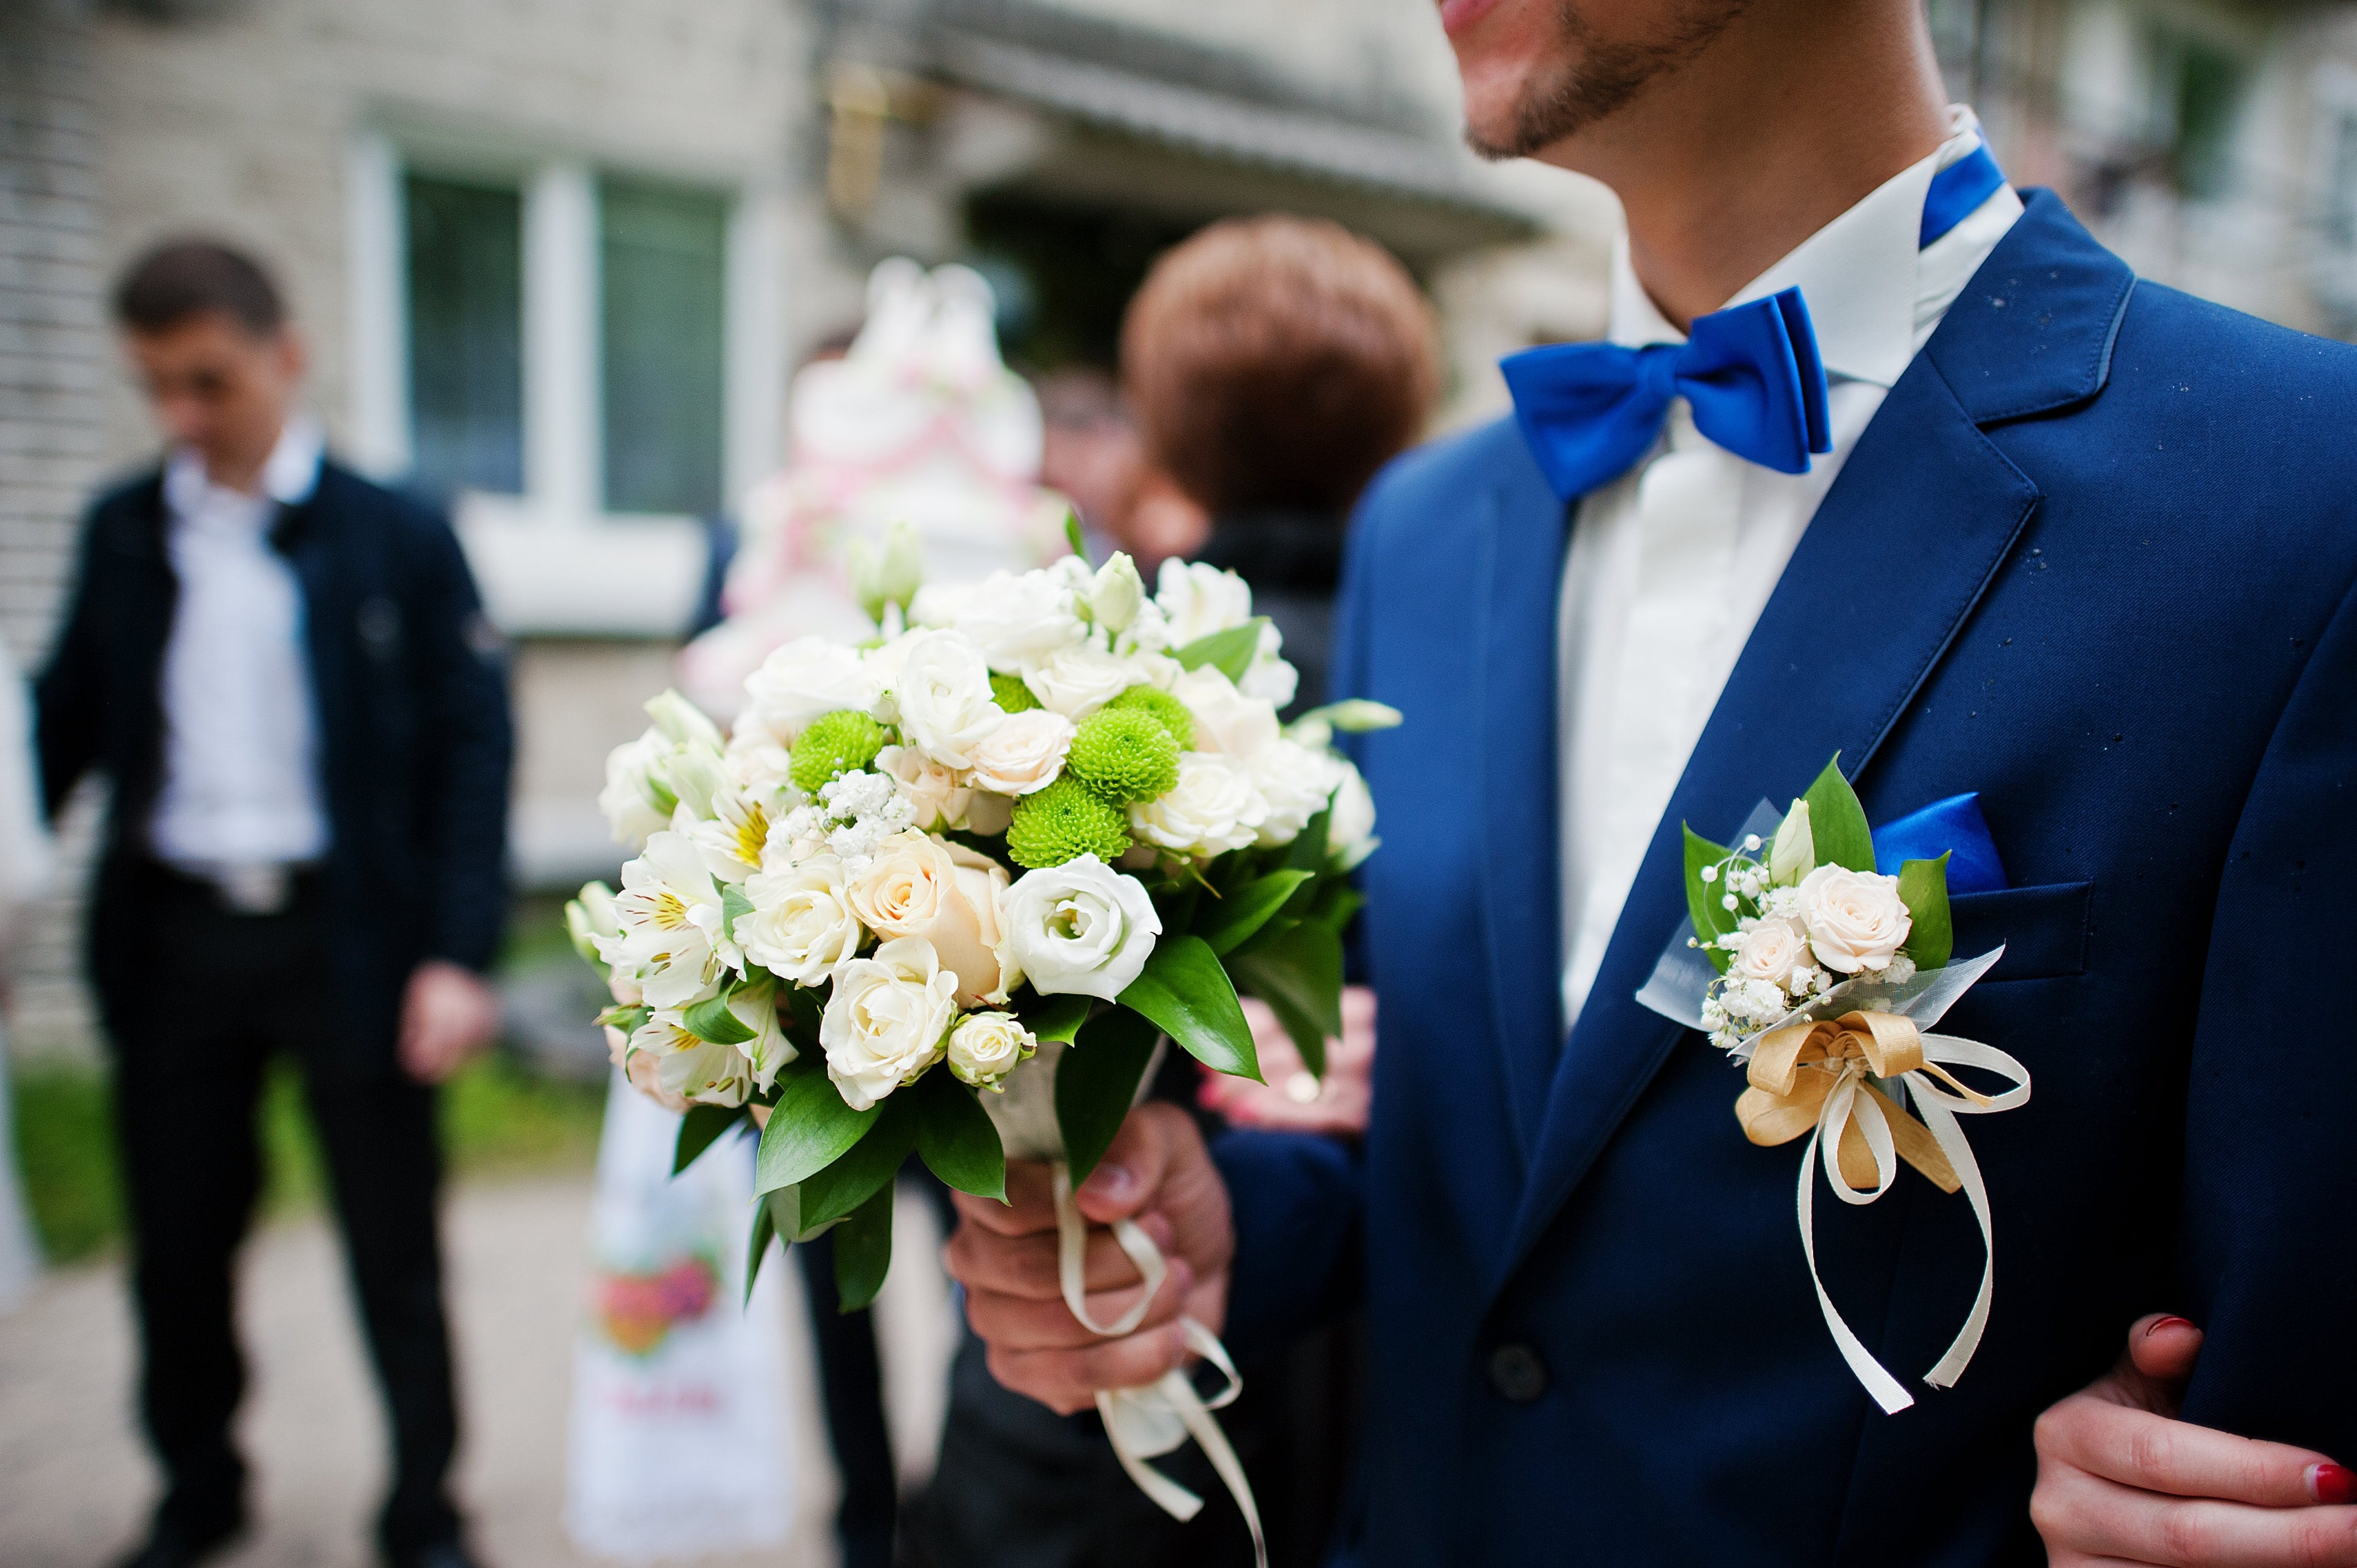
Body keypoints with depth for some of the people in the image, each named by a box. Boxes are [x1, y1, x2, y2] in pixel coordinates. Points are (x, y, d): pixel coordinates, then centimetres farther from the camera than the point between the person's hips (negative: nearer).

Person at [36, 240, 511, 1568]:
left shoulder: (397, 538, -4)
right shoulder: (122, 533, 8)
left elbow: (472, 746, -7)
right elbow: (71, 718, 12)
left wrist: (458, 955, -14)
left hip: (348, 934, -3)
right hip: (171, 939, 4)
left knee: (393, 1248, 7)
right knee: (177, 1244, 16)